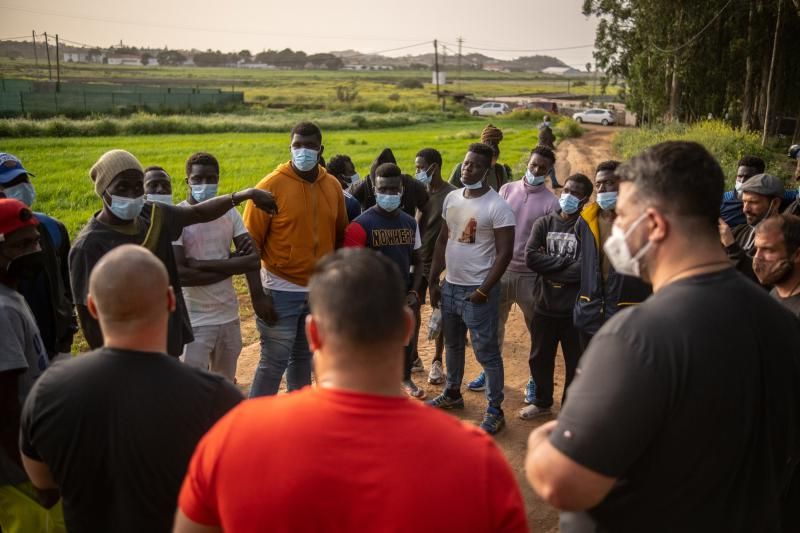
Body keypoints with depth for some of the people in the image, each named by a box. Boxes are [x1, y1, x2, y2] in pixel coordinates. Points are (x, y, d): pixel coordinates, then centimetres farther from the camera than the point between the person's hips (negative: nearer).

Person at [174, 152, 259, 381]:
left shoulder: (230, 212, 2)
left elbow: (254, 260, -8)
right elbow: (179, 274, -22)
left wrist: (201, 264, -16)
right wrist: (231, 264, -15)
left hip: (230, 315, 5)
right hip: (194, 320, -4)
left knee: (225, 387, 18)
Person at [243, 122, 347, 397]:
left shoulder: (333, 186, 4)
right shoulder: (271, 185, -10)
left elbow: (340, 238, 13)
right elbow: (250, 244, -10)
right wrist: (257, 295, -15)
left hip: (320, 291, 5)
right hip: (281, 291, -5)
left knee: (304, 357, 16)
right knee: (274, 361, -2)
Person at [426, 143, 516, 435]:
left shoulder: (498, 206, -14)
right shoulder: (452, 198, 6)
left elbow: (504, 252, -15)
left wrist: (483, 290, -17)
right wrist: (433, 281, 9)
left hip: (477, 291, -7)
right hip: (450, 286, 7)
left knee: (486, 351, 1)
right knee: (452, 344, 21)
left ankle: (495, 411, 13)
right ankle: (452, 394, 39)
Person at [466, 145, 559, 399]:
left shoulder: (550, 202, -7)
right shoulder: (507, 189, 3)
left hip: (530, 275, -3)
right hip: (501, 269, 4)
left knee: (537, 330, 7)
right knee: (494, 323, 15)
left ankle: (535, 381, 24)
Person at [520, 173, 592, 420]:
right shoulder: (544, 223, 2)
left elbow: (584, 269, -22)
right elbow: (531, 257, -11)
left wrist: (549, 267, -14)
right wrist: (564, 262, -17)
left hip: (575, 309, -4)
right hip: (544, 306, 4)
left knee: (575, 363, 11)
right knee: (540, 358, 18)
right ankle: (542, 402, 40)